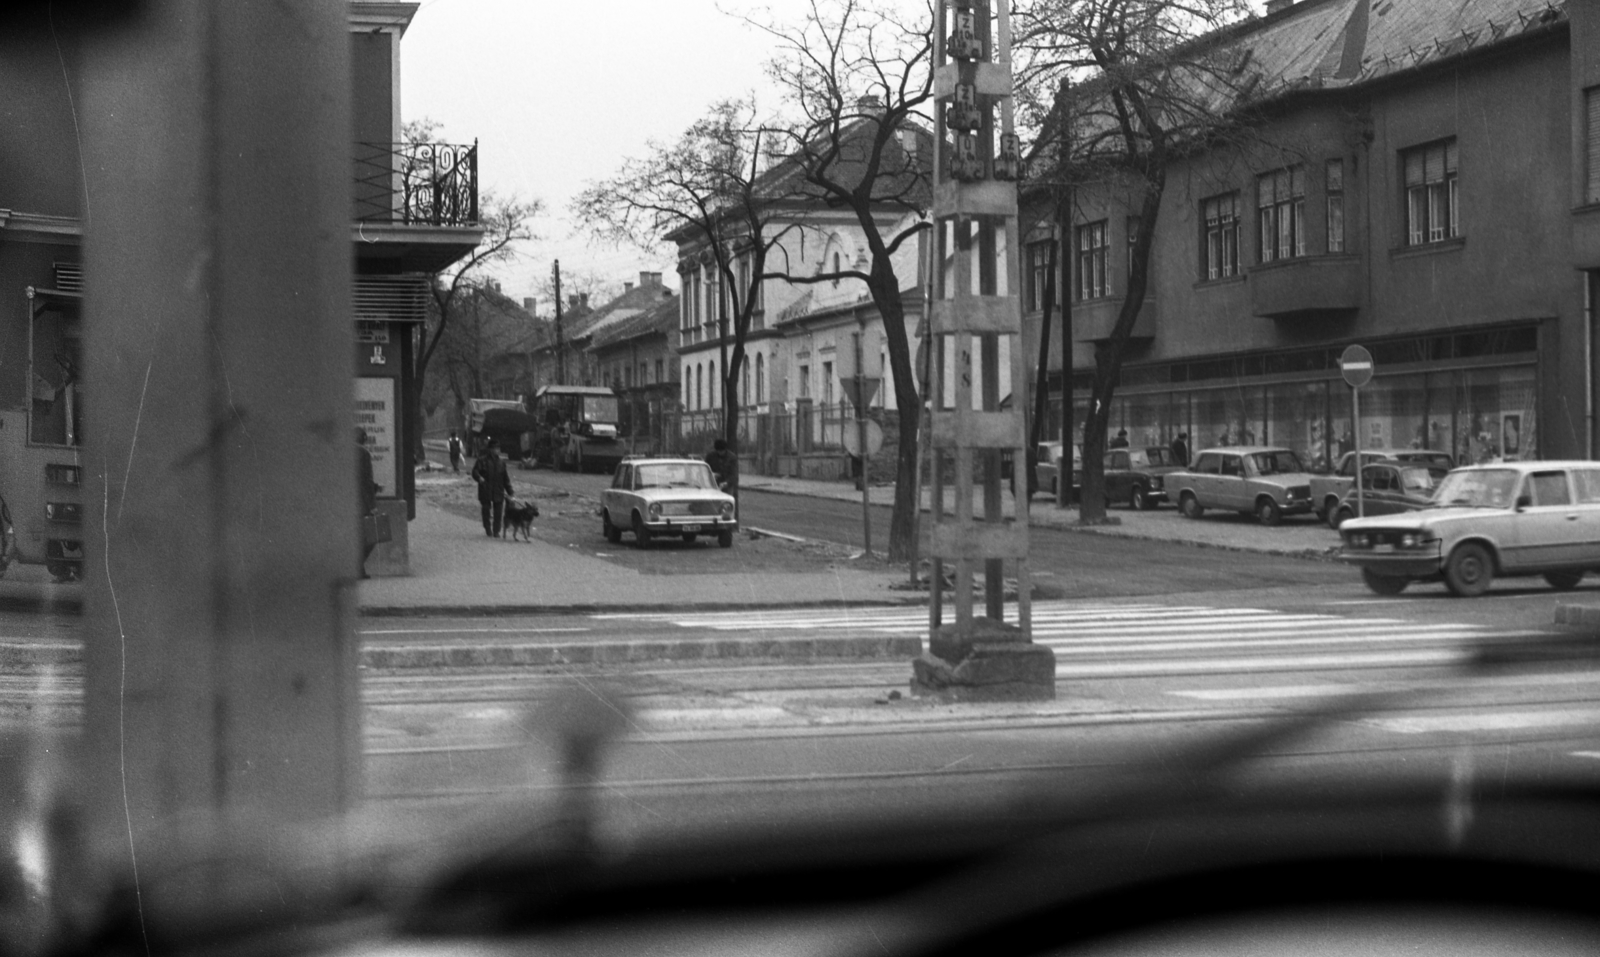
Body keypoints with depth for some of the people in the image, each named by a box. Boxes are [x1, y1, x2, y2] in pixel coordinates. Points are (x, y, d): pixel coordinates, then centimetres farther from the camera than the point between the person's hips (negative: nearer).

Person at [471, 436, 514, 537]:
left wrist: (509, 491, 9)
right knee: (486, 512, 5)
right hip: (485, 492, -3)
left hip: (498, 492, 3)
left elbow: (505, 478, 12)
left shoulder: (501, 462, 9)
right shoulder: (482, 460, -4)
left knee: (498, 513, 0)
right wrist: (479, 478, -31)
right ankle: (488, 530, 21)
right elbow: (475, 471, -10)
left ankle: (496, 531, 11)